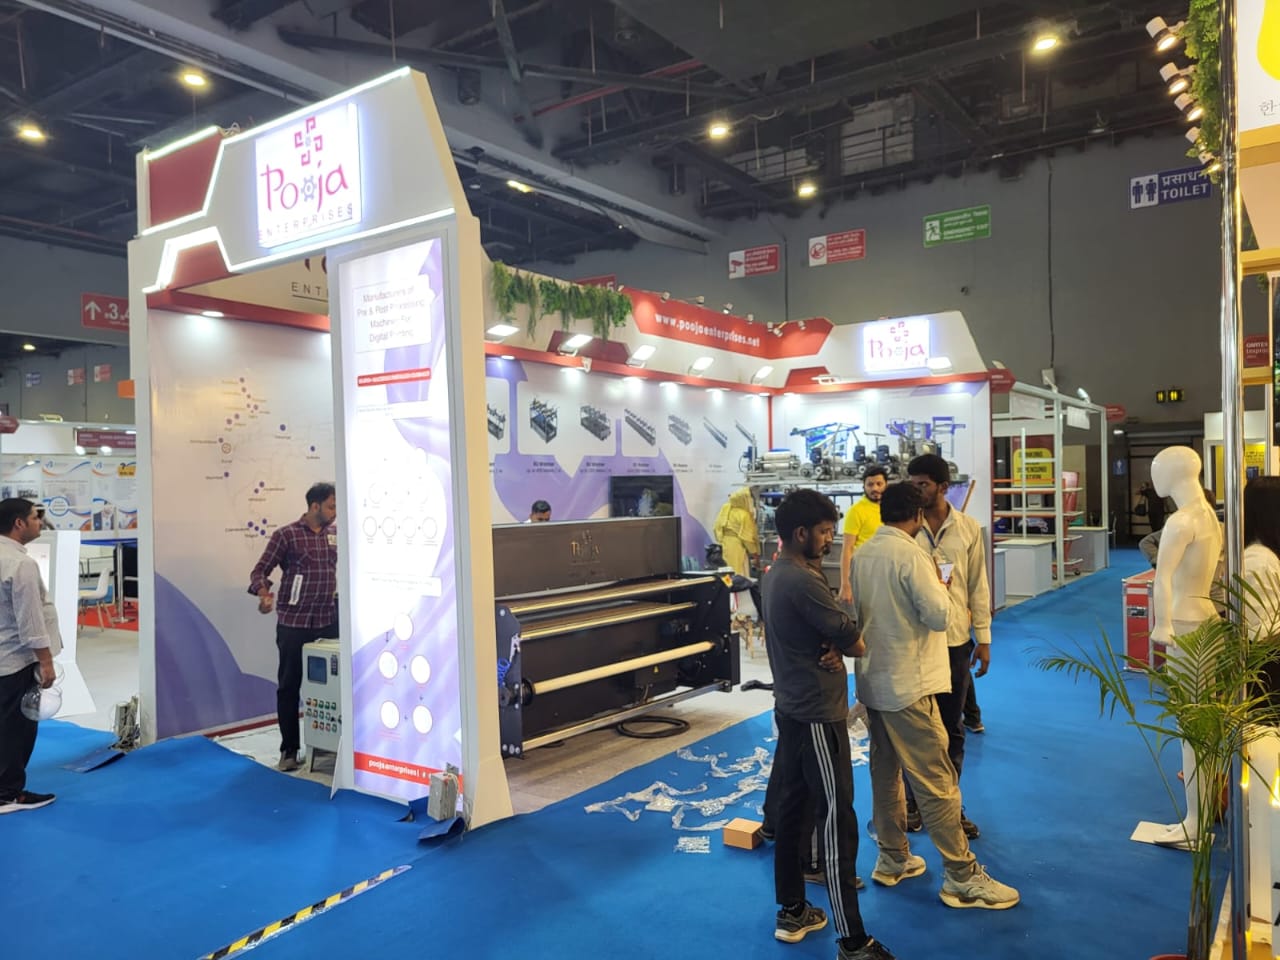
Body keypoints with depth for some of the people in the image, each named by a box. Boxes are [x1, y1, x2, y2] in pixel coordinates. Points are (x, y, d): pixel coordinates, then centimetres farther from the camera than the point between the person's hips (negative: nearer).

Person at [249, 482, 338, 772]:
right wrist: (264, 593, -23)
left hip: (328, 621, 3)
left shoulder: (336, 535, 8)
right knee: (289, 686, 5)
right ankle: (289, 750, 15)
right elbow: (260, 571, -5)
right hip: (293, 624, -3)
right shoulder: (286, 535, -5)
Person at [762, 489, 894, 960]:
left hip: (791, 708, 10)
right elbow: (852, 640, -16)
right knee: (838, 821, -4)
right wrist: (843, 646, 6)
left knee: (792, 808, 16)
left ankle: (792, 912, 29)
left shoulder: (779, 573, 9)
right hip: (817, 714, -10)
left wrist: (834, 645, -8)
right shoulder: (802, 581, -23)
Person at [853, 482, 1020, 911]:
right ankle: (962, 877, 8)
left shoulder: (862, 555, 6)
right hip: (907, 684, -8)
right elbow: (939, 616, -19)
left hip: (872, 681, 8)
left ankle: (892, 859, 28)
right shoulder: (911, 555, -18)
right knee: (938, 782, 0)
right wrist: (942, 586, -1)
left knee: (885, 771, 16)